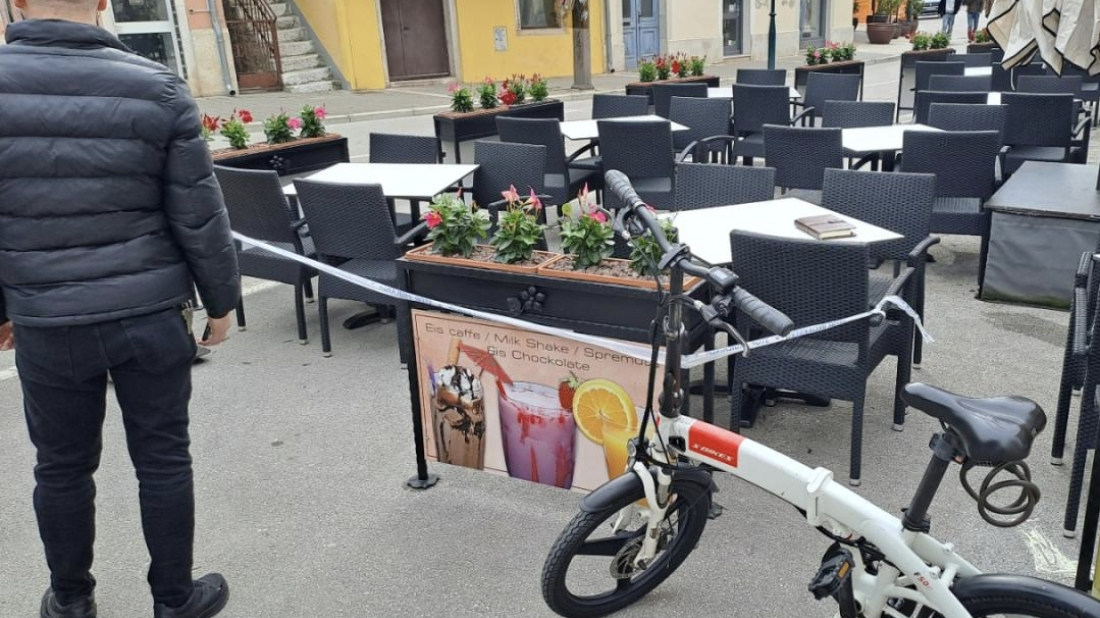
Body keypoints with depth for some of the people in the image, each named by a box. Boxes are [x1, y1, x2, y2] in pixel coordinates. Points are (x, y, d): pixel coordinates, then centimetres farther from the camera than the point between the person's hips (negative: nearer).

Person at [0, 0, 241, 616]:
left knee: (62, 465, 17)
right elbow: (201, 216, -6)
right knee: (163, 461, 11)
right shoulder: (158, 88, -8)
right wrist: (221, 299, 7)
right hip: (151, 315, -1)